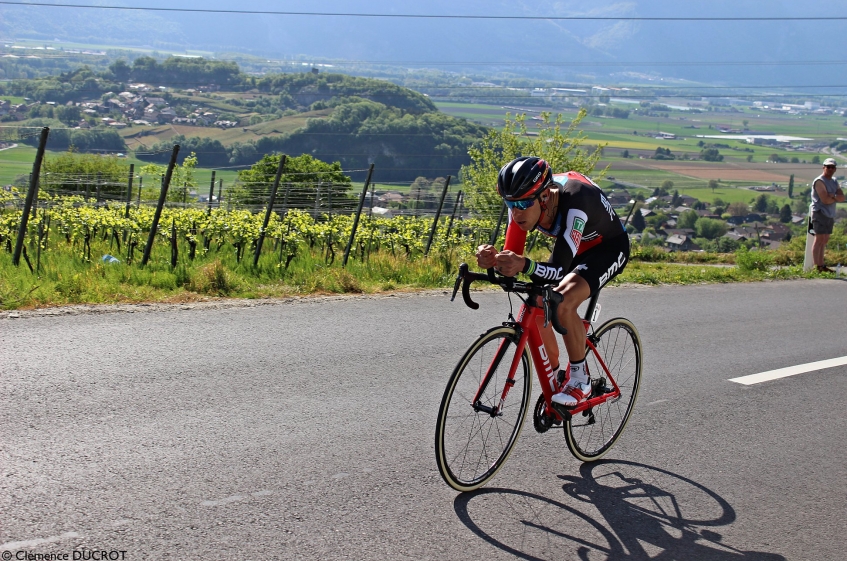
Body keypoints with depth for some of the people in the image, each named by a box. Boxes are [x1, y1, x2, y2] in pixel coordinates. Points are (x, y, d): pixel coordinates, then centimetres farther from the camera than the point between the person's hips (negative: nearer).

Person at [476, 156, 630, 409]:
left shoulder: (573, 202, -40)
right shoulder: (524, 203, -22)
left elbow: (559, 270, -42)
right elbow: (512, 257, -18)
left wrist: (524, 265, -60)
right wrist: (493, 260, -41)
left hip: (609, 247, -7)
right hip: (572, 249, 7)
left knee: (563, 304, -30)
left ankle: (581, 381, -11)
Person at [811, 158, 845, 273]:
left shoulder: (834, 182, 17)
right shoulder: (819, 181, -9)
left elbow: (842, 198, 5)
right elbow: (825, 200, -19)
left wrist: (832, 196, -14)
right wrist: (836, 198, -1)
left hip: (830, 215, 9)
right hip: (820, 213, -9)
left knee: (824, 240, 10)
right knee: (819, 239, -12)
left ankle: (822, 265, 13)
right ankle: (817, 267, -14)